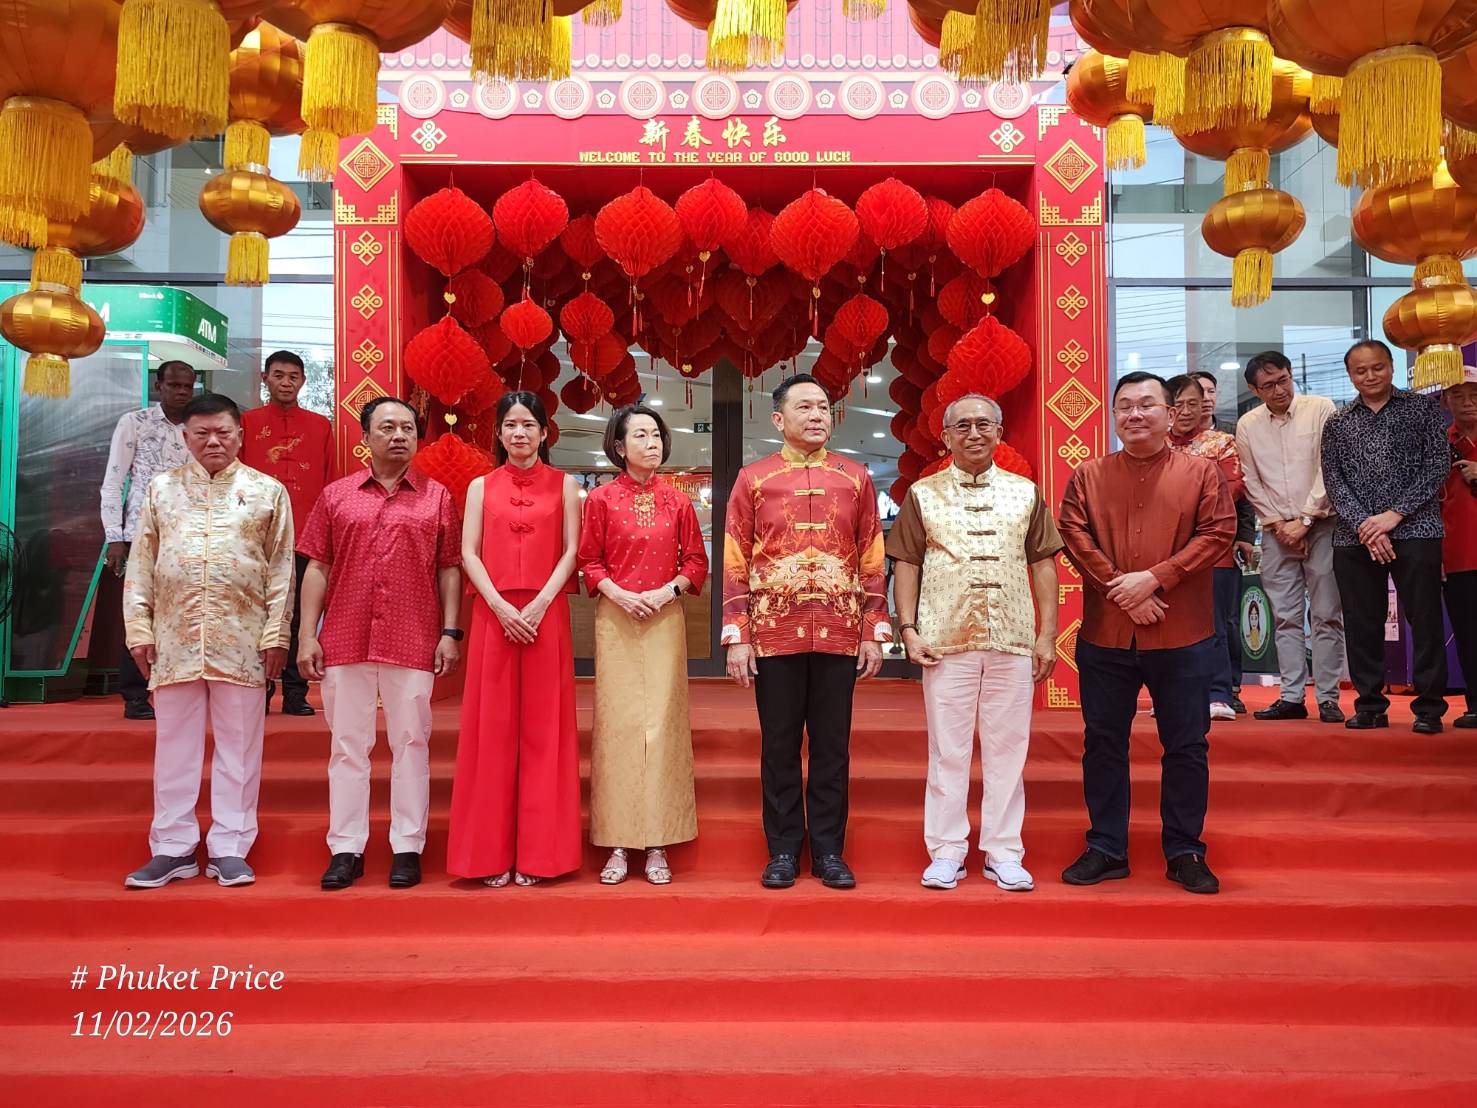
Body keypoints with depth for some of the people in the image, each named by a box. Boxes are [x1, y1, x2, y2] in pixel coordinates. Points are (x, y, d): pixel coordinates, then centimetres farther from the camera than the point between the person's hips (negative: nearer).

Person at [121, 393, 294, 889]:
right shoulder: (162, 488, 10)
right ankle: (173, 848, 17)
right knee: (175, 742, 8)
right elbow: (140, 565, 8)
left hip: (242, 639, -2)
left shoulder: (267, 491, 5)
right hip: (174, 638, 2)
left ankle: (230, 848, 13)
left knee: (238, 744, 4)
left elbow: (282, 568, 1)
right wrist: (139, 628, 1)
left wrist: (276, 633, -5)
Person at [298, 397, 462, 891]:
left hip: (413, 641, -1)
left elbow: (449, 570, 5)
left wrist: (450, 632, -2)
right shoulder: (336, 495, 9)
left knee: (410, 743, 4)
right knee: (347, 744, 7)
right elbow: (318, 569, 7)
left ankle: (407, 847, 13)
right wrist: (307, 635, 1)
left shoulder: (437, 496, 6)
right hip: (344, 640, 1)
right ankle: (345, 848, 16)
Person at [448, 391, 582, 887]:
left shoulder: (563, 485, 10)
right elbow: (469, 553, 4)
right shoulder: (481, 487, 12)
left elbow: (570, 552, 3)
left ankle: (536, 853, 7)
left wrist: (539, 604, -11)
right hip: (494, 614, 1)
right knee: (492, 728, 0)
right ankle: (491, 854, 7)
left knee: (542, 729, 0)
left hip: (546, 614, -1)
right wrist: (501, 607, -10)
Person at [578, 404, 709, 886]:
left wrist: (668, 591, -8)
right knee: (617, 723, -1)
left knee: (662, 722, -2)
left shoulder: (677, 501, 7)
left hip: (665, 621, 1)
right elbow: (589, 562, 5)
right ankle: (617, 844, 6)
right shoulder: (601, 499, 4)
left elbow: (697, 561, 9)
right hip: (616, 620, -1)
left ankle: (657, 844, 6)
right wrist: (619, 594, -11)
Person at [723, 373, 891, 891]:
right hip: (774, 634, -1)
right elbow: (735, 563, 1)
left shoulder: (856, 478, 7)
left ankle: (829, 851, 20)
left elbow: (873, 561, 7)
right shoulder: (752, 479, 3)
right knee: (779, 746, 7)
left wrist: (875, 632, 1)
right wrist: (736, 637, -5)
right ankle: (783, 851, 20)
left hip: (840, 634, 1)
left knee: (832, 746, 8)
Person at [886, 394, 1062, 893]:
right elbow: (906, 565, 5)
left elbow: (1043, 565, 9)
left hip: (1013, 641, 1)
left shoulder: (1026, 493, 9)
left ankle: (1003, 854, 17)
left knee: (1007, 748, 7)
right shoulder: (923, 494, 6)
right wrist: (908, 628, -4)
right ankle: (946, 853, 15)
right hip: (946, 641, -1)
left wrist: (1048, 634, 3)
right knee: (947, 749, 5)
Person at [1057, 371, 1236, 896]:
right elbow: (1074, 536, -3)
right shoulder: (1088, 476, 7)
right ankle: (1105, 849, 22)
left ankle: (1185, 852, 22)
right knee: (1103, 743, 9)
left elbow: (1217, 533, -6)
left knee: (1186, 746, 7)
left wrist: (1154, 578, -16)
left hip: (1183, 636, -1)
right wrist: (1121, 589, -14)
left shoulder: (1202, 472, 3)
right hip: (1104, 635, 2)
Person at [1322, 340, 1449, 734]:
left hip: (1414, 531, -2)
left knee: (1425, 620, -1)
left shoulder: (1423, 408, 6)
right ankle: (1370, 705, 16)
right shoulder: (1337, 423, 11)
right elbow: (1333, 480, 4)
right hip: (1354, 538, 2)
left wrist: (1395, 514, -11)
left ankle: (1429, 706, 9)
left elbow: (1438, 464, -2)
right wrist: (1364, 525, -10)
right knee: (1361, 625, 5)